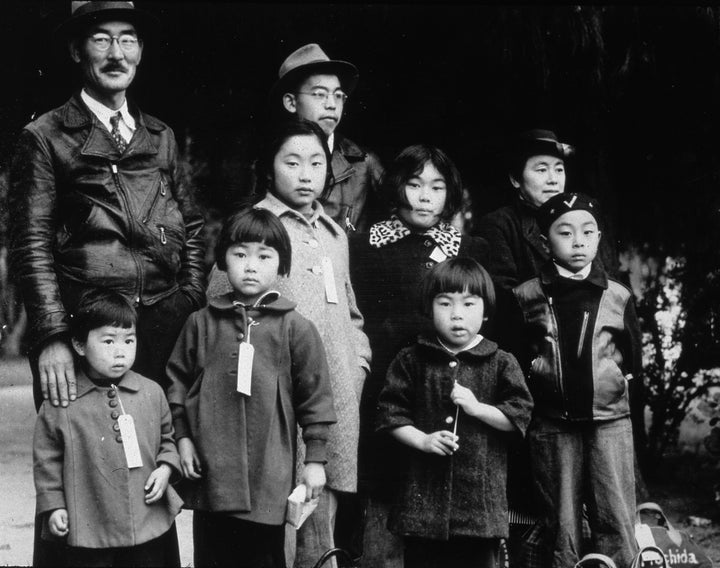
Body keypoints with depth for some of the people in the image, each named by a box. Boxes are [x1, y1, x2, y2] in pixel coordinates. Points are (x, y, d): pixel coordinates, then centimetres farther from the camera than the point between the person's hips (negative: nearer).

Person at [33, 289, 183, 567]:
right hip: (88, 529, -2)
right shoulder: (61, 403, -5)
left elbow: (167, 437, 16)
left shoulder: (152, 393, 2)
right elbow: (47, 458, 2)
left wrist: (166, 468, -1)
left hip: (149, 524, 3)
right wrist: (53, 505, -1)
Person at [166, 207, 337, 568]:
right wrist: (183, 437, 5)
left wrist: (315, 459, -2)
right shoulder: (201, 323, 5)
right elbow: (178, 382, 12)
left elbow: (315, 397, 0)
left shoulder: (295, 328, -2)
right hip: (211, 474, 2)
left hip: (269, 477, -2)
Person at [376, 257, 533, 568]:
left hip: (480, 491, 0)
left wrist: (477, 408, -14)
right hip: (424, 492, 0)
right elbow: (391, 413, 3)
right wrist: (423, 439, -11)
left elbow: (520, 414, -1)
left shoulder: (501, 363, 3)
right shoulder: (412, 360, 4)